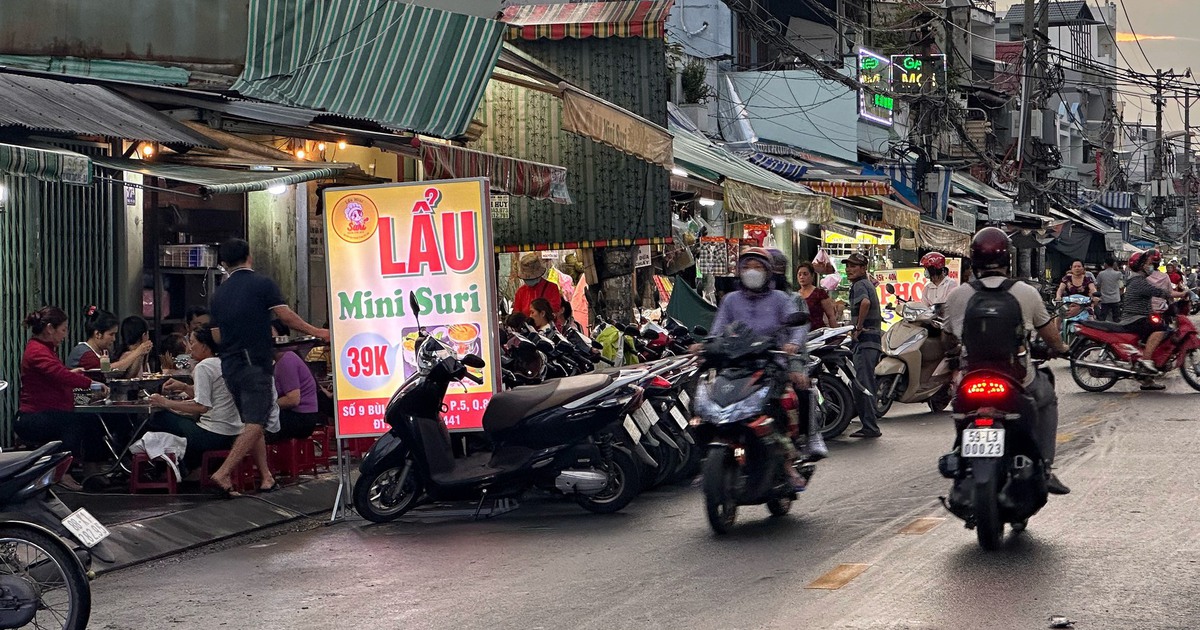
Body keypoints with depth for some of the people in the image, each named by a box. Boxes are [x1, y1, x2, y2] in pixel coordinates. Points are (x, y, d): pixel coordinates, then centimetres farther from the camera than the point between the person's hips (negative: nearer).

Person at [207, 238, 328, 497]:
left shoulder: (220, 293, 11)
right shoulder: (262, 284, -5)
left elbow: (216, 335, 14)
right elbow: (286, 316, -11)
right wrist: (316, 332, -1)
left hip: (230, 365, 6)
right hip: (256, 364, -6)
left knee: (252, 421, 15)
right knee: (256, 422, -9)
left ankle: (266, 475, 16)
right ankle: (224, 473, -20)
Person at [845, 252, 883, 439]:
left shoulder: (859, 285, -10)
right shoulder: (868, 284, 22)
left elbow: (865, 302, -32)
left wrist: (858, 327, -22)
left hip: (865, 340, -10)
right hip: (873, 339, 10)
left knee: (862, 386, -12)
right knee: (865, 386, 13)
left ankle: (870, 427, -13)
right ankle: (870, 425, 17)